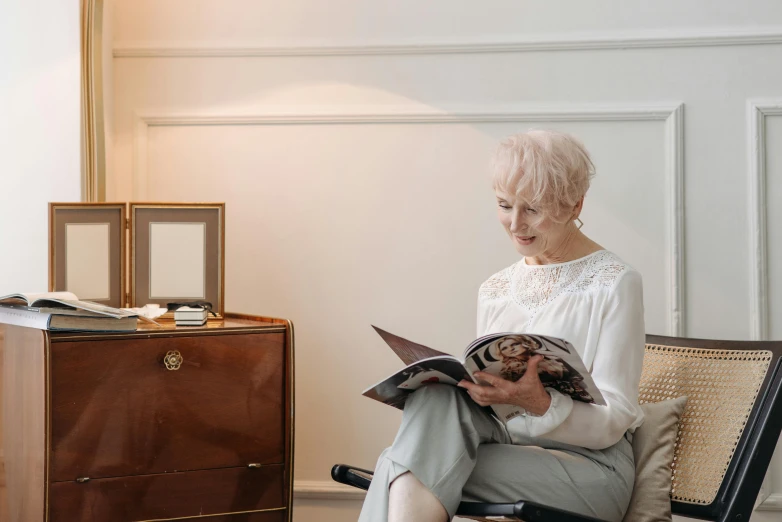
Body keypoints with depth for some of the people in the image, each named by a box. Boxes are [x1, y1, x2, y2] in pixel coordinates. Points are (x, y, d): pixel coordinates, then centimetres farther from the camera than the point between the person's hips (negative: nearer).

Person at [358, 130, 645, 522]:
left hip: (588, 466, -5)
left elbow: (612, 421, -7)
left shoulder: (614, 283, -2)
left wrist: (538, 402, -27)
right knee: (438, 396, -30)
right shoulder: (494, 290, 17)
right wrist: (462, 380, -8)